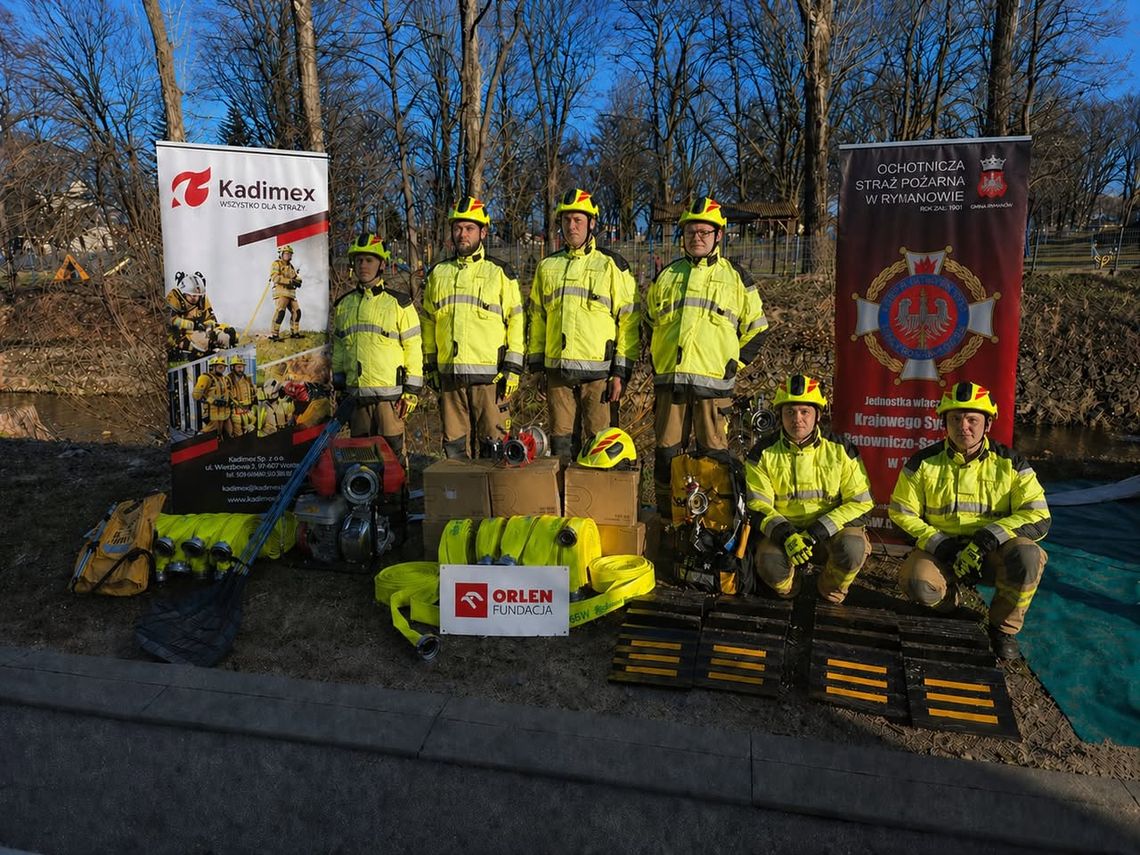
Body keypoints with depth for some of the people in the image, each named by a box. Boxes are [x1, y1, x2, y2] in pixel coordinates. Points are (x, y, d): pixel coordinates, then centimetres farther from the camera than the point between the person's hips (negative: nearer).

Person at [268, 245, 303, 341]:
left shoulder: (291, 266, 23)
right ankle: (273, 334, -20)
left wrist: (297, 280, -6)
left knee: (296, 312, 8)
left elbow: (296, 277, 20)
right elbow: (275, 277, -15)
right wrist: (289, 281, -21)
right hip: (281, 292, -8)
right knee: (280, 311, -19)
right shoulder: (276, 264, -1)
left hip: (291, 293, 8)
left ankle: (294, 332, 19)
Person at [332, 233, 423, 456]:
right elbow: (338, 348, 19)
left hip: (390, 394, -4)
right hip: (356, 394, 4)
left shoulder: (398, 303, 1)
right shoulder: (343, 305, 14)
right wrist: (339, 387, 14)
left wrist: (412, 391, -6)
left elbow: (413, 348, -1)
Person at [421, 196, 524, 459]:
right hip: (449, 374, 4)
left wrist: (513, 368, -6)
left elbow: (516, 321, 0)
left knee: (494, 442, 0)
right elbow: (428, 322, 20)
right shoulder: (438, 273, 14)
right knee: (455, 444, 9)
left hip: (490, 373, -3)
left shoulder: (499, 272, 4)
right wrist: (430, 364, 14)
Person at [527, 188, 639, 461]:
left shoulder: (611, 265, 1)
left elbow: (629, 321, -3)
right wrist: (536, 363, 12)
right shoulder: (548, 266, 14)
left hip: (598, 369, -4)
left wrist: (621, 371, -9)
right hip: (557, 368, 4)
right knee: (561, 439, 9)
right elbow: (537, 318, 18)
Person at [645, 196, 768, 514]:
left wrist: (736, 362, 2)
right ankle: (666, 516, 18)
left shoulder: (735, 277, 7)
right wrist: (655, 357, 15)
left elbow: (756, 326, 12)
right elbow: (649, 320, 26)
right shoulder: (667, 276, 15)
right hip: (669, 378, 3)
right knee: (667, 450, 6)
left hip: (713, 380, -2)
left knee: (714, 452, 0)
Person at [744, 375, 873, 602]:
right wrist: (784, 534, -27)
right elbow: (758, 506, -6)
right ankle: (786, 588, 7)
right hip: (781, 530, 0)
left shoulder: (840, 450, -5)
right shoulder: (763, 453, -5)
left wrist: (819, 531, -20)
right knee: (770, 565, -32)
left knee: (852, 549, -33)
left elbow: (860, 502, -6)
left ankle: (831, 588, 3)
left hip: (830, 530, 1)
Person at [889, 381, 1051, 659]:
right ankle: (951, 598, 10)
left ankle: (1004, 628, -5)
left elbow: (1038, 519, -12)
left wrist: (988, 538, -28)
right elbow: (902, 514, -1)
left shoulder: (1010, 464, -5)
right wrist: (941, 545, -16)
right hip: (940, 548, 0)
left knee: (1027, 555, -33)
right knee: (919, 584, -31)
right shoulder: (924, 463, -5)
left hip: (990, 551, 0)